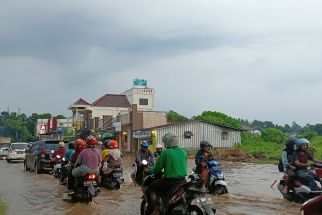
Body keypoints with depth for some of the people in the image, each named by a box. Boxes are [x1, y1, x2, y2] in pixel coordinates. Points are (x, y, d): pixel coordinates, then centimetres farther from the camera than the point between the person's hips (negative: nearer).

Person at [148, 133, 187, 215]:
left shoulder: (165, 152, -9)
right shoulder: (183, 152, 6)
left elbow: (157, 169, -6)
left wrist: (149, 170, 15)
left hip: (169, 181, -5)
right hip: (182, 180, 5)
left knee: (152, 187, 14)